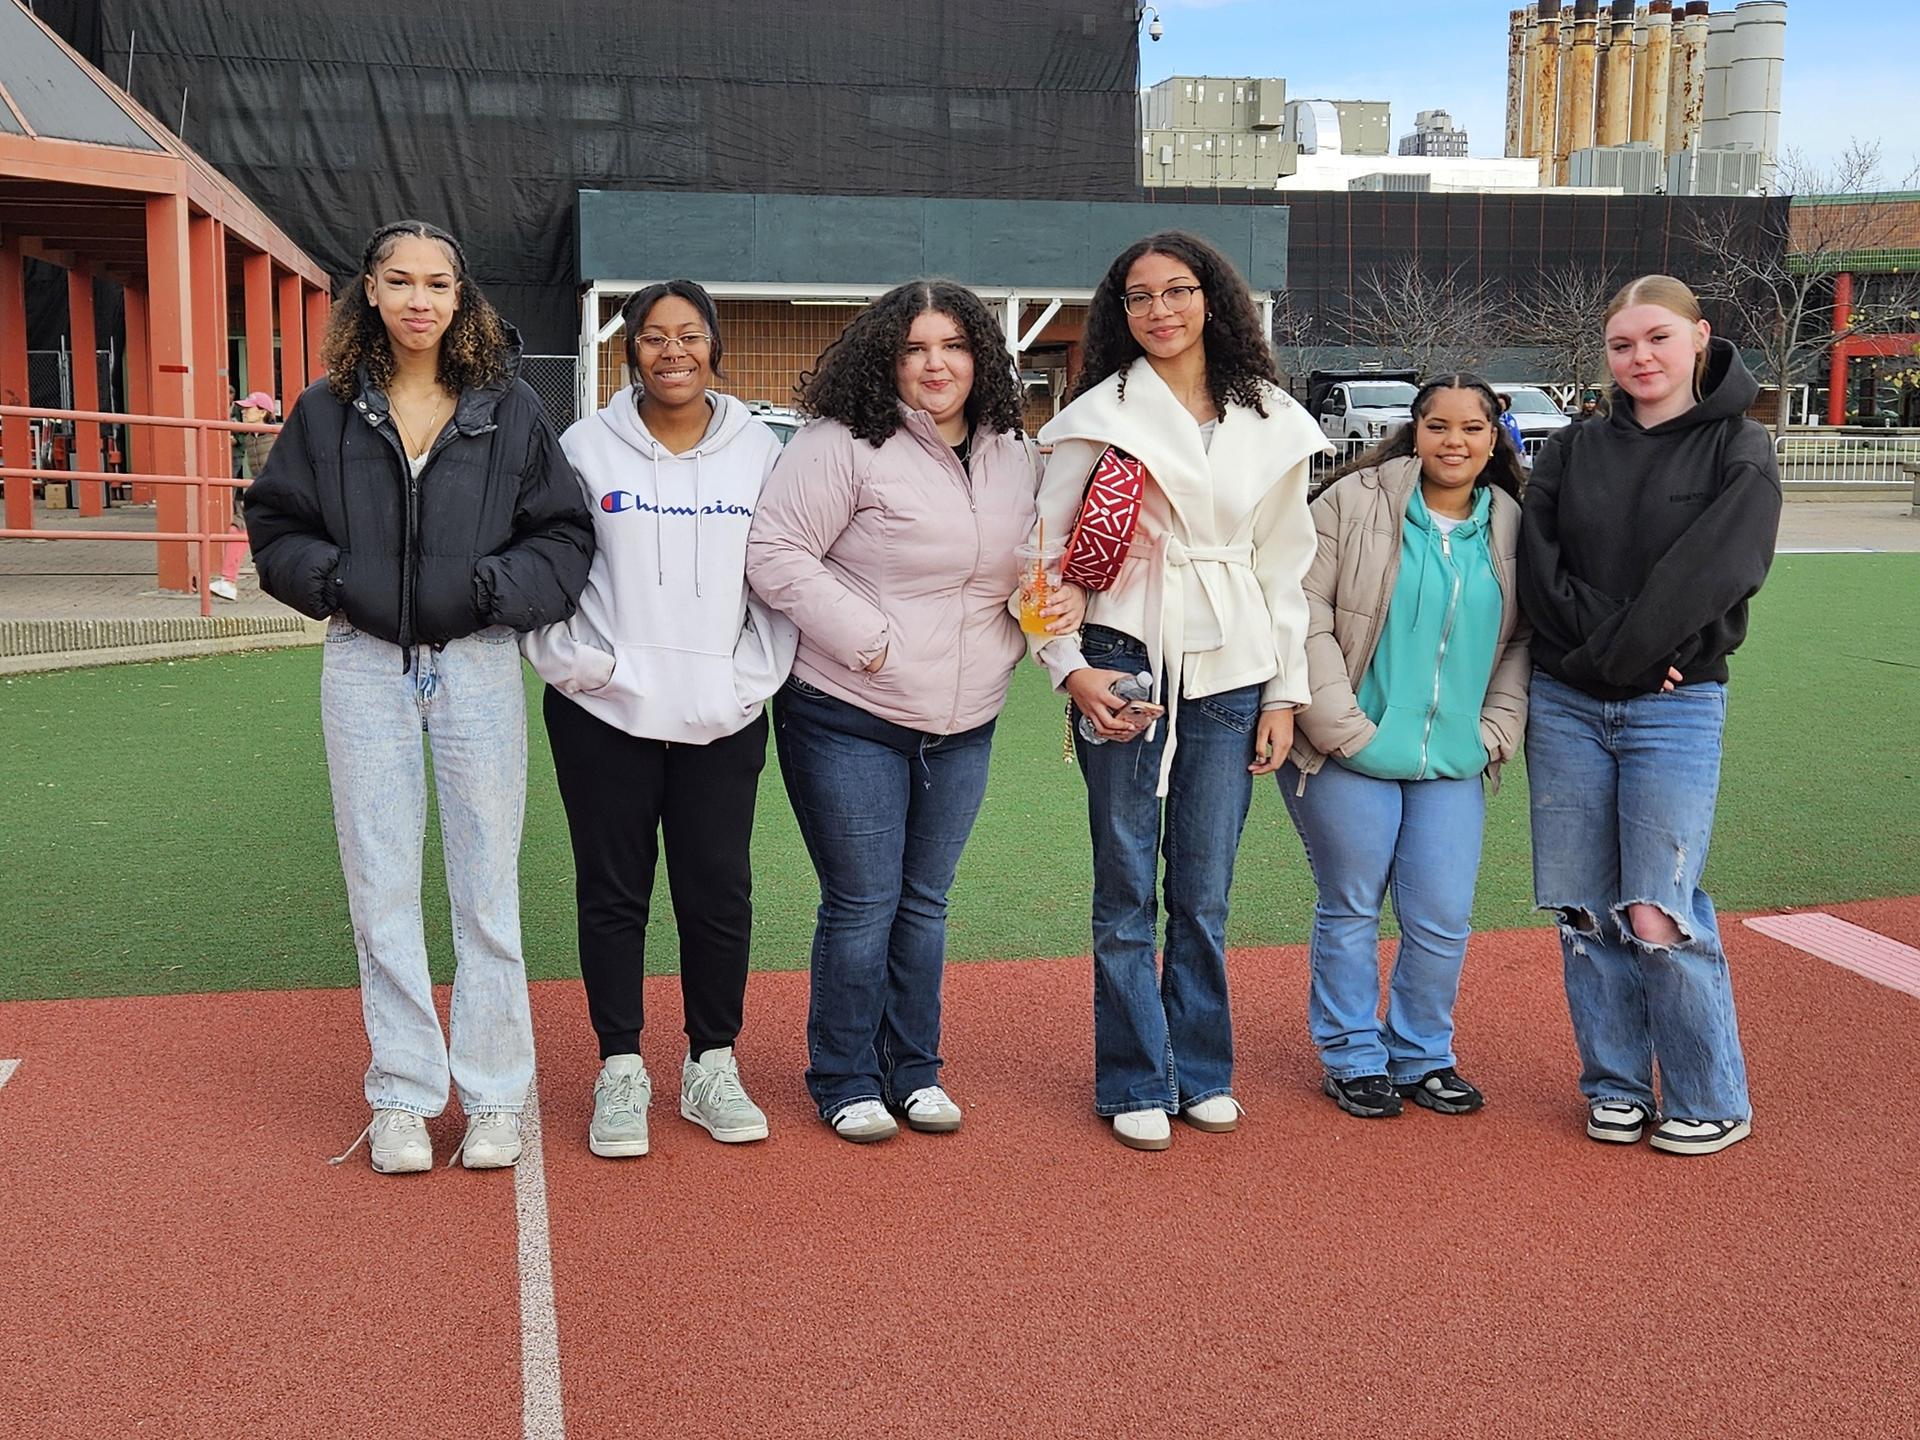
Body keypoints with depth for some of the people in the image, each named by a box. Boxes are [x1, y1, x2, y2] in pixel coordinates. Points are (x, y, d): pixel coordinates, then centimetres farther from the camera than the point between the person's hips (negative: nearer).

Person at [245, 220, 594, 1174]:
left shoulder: (508, 408, 3)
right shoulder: (328, 410, 6)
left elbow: (565, 535, 3)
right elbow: (275, 527, 9)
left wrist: (494, 588, -13)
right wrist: (335, 580, -9)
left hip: (477, 665, -1)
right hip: (366, 666, 1)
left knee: (486, 888, 4)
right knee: (382, 888, 6)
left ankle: (494, 1095, 17)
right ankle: (403, 1095, 18)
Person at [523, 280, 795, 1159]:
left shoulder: (759, 451, 6)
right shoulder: (587, 447, 2)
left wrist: (754, 675, -2)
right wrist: (578, 663, -7)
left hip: (722, 717, 1)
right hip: (605, 713, -1)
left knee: (720, 893, 5)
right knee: (613, 891, 6)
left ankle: (712, 1066, 21)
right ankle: (620, 1071, 19)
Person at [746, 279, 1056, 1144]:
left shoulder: (1012, 457, 9)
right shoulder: (846, 447, -12)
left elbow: (1032, 559, 23)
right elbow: (775, 554, -15)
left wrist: (1059, 595, 1)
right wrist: (866, 640, -18)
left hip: (963, 727, 6)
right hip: (848, 722, -5)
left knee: (925, 901, 15)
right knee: (862, 904, 2)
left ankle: (914, 1070, 29)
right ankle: (845, 1081, 19)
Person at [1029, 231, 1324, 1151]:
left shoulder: (1272, 423, 8)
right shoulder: (1102, 414, 0)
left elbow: (1286, 564, 11)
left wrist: (1285, 693, 7)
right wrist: (1068, 667, -10)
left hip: (1232, 674, 2)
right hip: (1124, 666, -2)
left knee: (1205, 894, 9)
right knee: (1127, 892, 4)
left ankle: (1202, 1072, 25)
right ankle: (1136, 1084, 16)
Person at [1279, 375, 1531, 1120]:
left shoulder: (1511, 528, 7)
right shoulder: (1355, 502, -6)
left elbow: (1523, 640, 13)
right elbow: (1307, 616, -10)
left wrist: (1495, 733, 1)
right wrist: (1345, 727, -13)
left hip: (1452, 764, 4)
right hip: (1348, 756, -3)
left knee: (1443, 922, 6)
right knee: (1350, 911, 8)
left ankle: (1422, 1055, 27)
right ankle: (1353, 1059, 24)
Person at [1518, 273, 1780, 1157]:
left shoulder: (1737, 452, 0)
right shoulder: (1572, 452, 10)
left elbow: (1714, 574, -12)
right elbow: (1539, 566, -1)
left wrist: (1622, 653, -13)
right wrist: (1602, 647, -13)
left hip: (1674, 709, -3)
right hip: (1564, 705, 4)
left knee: (1657, 916, -7)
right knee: (1583, 910, 5)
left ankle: (1712, 1101, 11)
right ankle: (1616, 1087, 20)